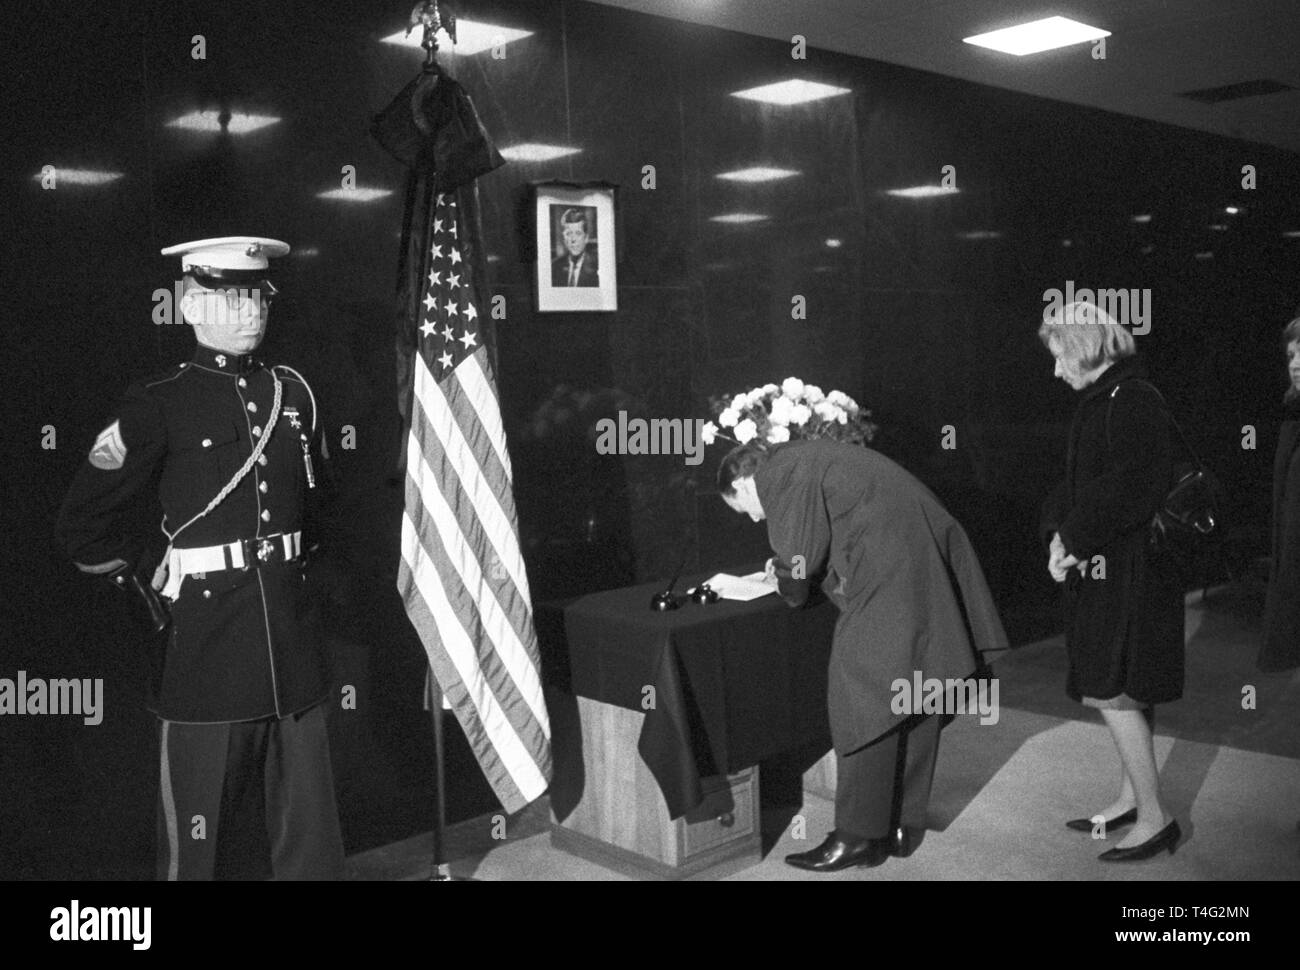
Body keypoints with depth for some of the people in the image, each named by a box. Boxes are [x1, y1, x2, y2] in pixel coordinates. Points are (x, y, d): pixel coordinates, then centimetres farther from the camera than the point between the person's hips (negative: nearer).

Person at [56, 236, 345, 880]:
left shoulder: (293, 393, 8)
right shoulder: (158, 406, -5)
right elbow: (84, 523, -1)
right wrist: (148, 590, 0)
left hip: (295, 651, 4)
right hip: (205, 652, -4)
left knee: (311, 840, 12)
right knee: (196, 846, 9)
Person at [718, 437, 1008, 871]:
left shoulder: (778, 474, -3)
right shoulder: (808, 458, 24)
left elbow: (800, 555, -7)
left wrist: (788, 587, 14)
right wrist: (788, 574, 27)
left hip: (886, 576, -10)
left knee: (860, 701, -2)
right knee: (912, 701, 13)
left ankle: (858, 835, 4)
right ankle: (904, 825, 23)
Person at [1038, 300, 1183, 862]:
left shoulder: (1133, 400, -15)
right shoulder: (1100, 402, 14)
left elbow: (1129, 489, -24)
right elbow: (1078, 483, 15)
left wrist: (1075, 540, -16)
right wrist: (1059, 532, -1)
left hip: (1129, 570, -9)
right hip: (1101, 567, 9)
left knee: (1109, 691, -7)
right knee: (1125, 693, 15)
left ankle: (1154, 818, 3)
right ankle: (1131, 799, 26)